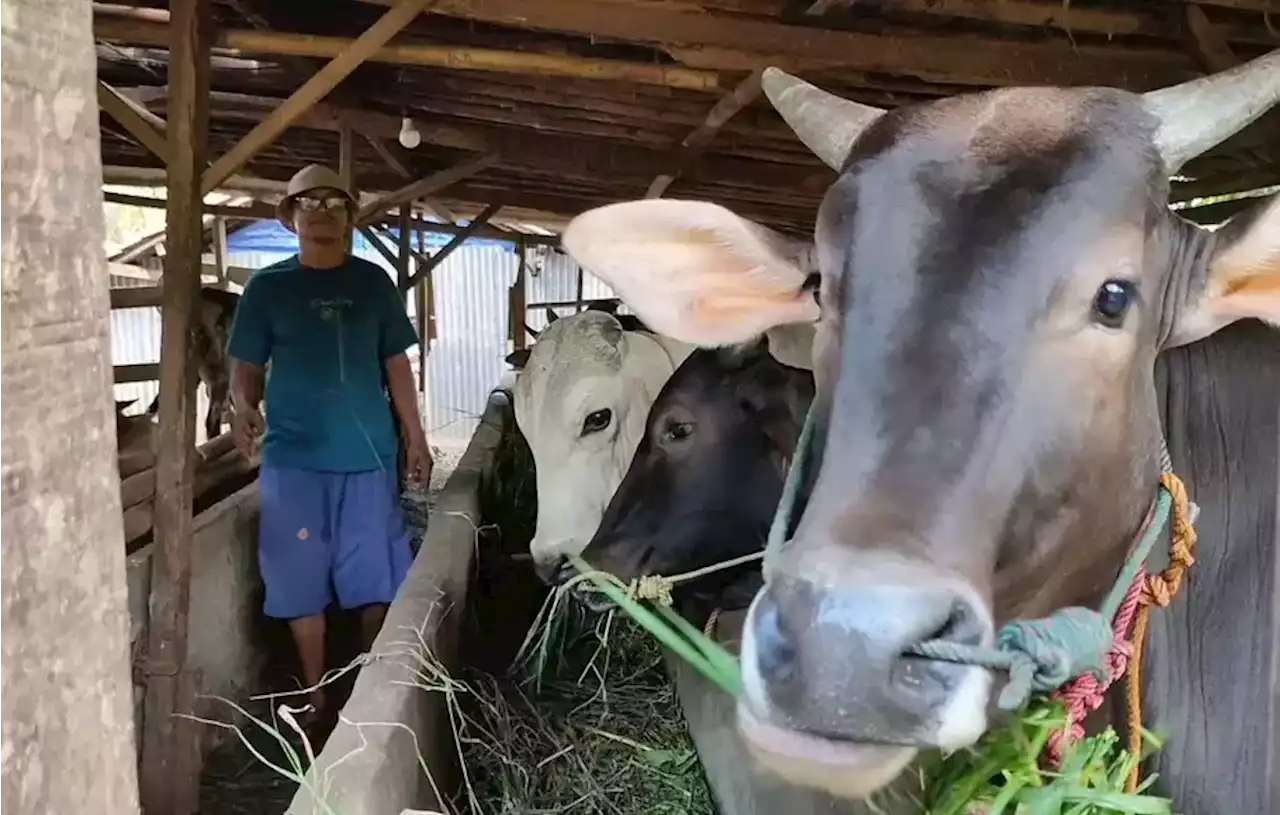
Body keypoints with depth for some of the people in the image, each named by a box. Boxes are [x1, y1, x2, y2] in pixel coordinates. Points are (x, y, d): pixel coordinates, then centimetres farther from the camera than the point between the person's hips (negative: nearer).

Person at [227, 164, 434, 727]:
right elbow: (249, 365, 5)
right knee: (302, 579, 4)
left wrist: (415, 438, 8)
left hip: (368, 453, 1)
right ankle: (315, 696, 19)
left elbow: (396, 365, 11)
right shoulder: (268, 287, 4)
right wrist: (244, 407, -16)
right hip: (293, 456, -1)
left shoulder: (373, 283, 8)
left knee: (377, 577, 6)